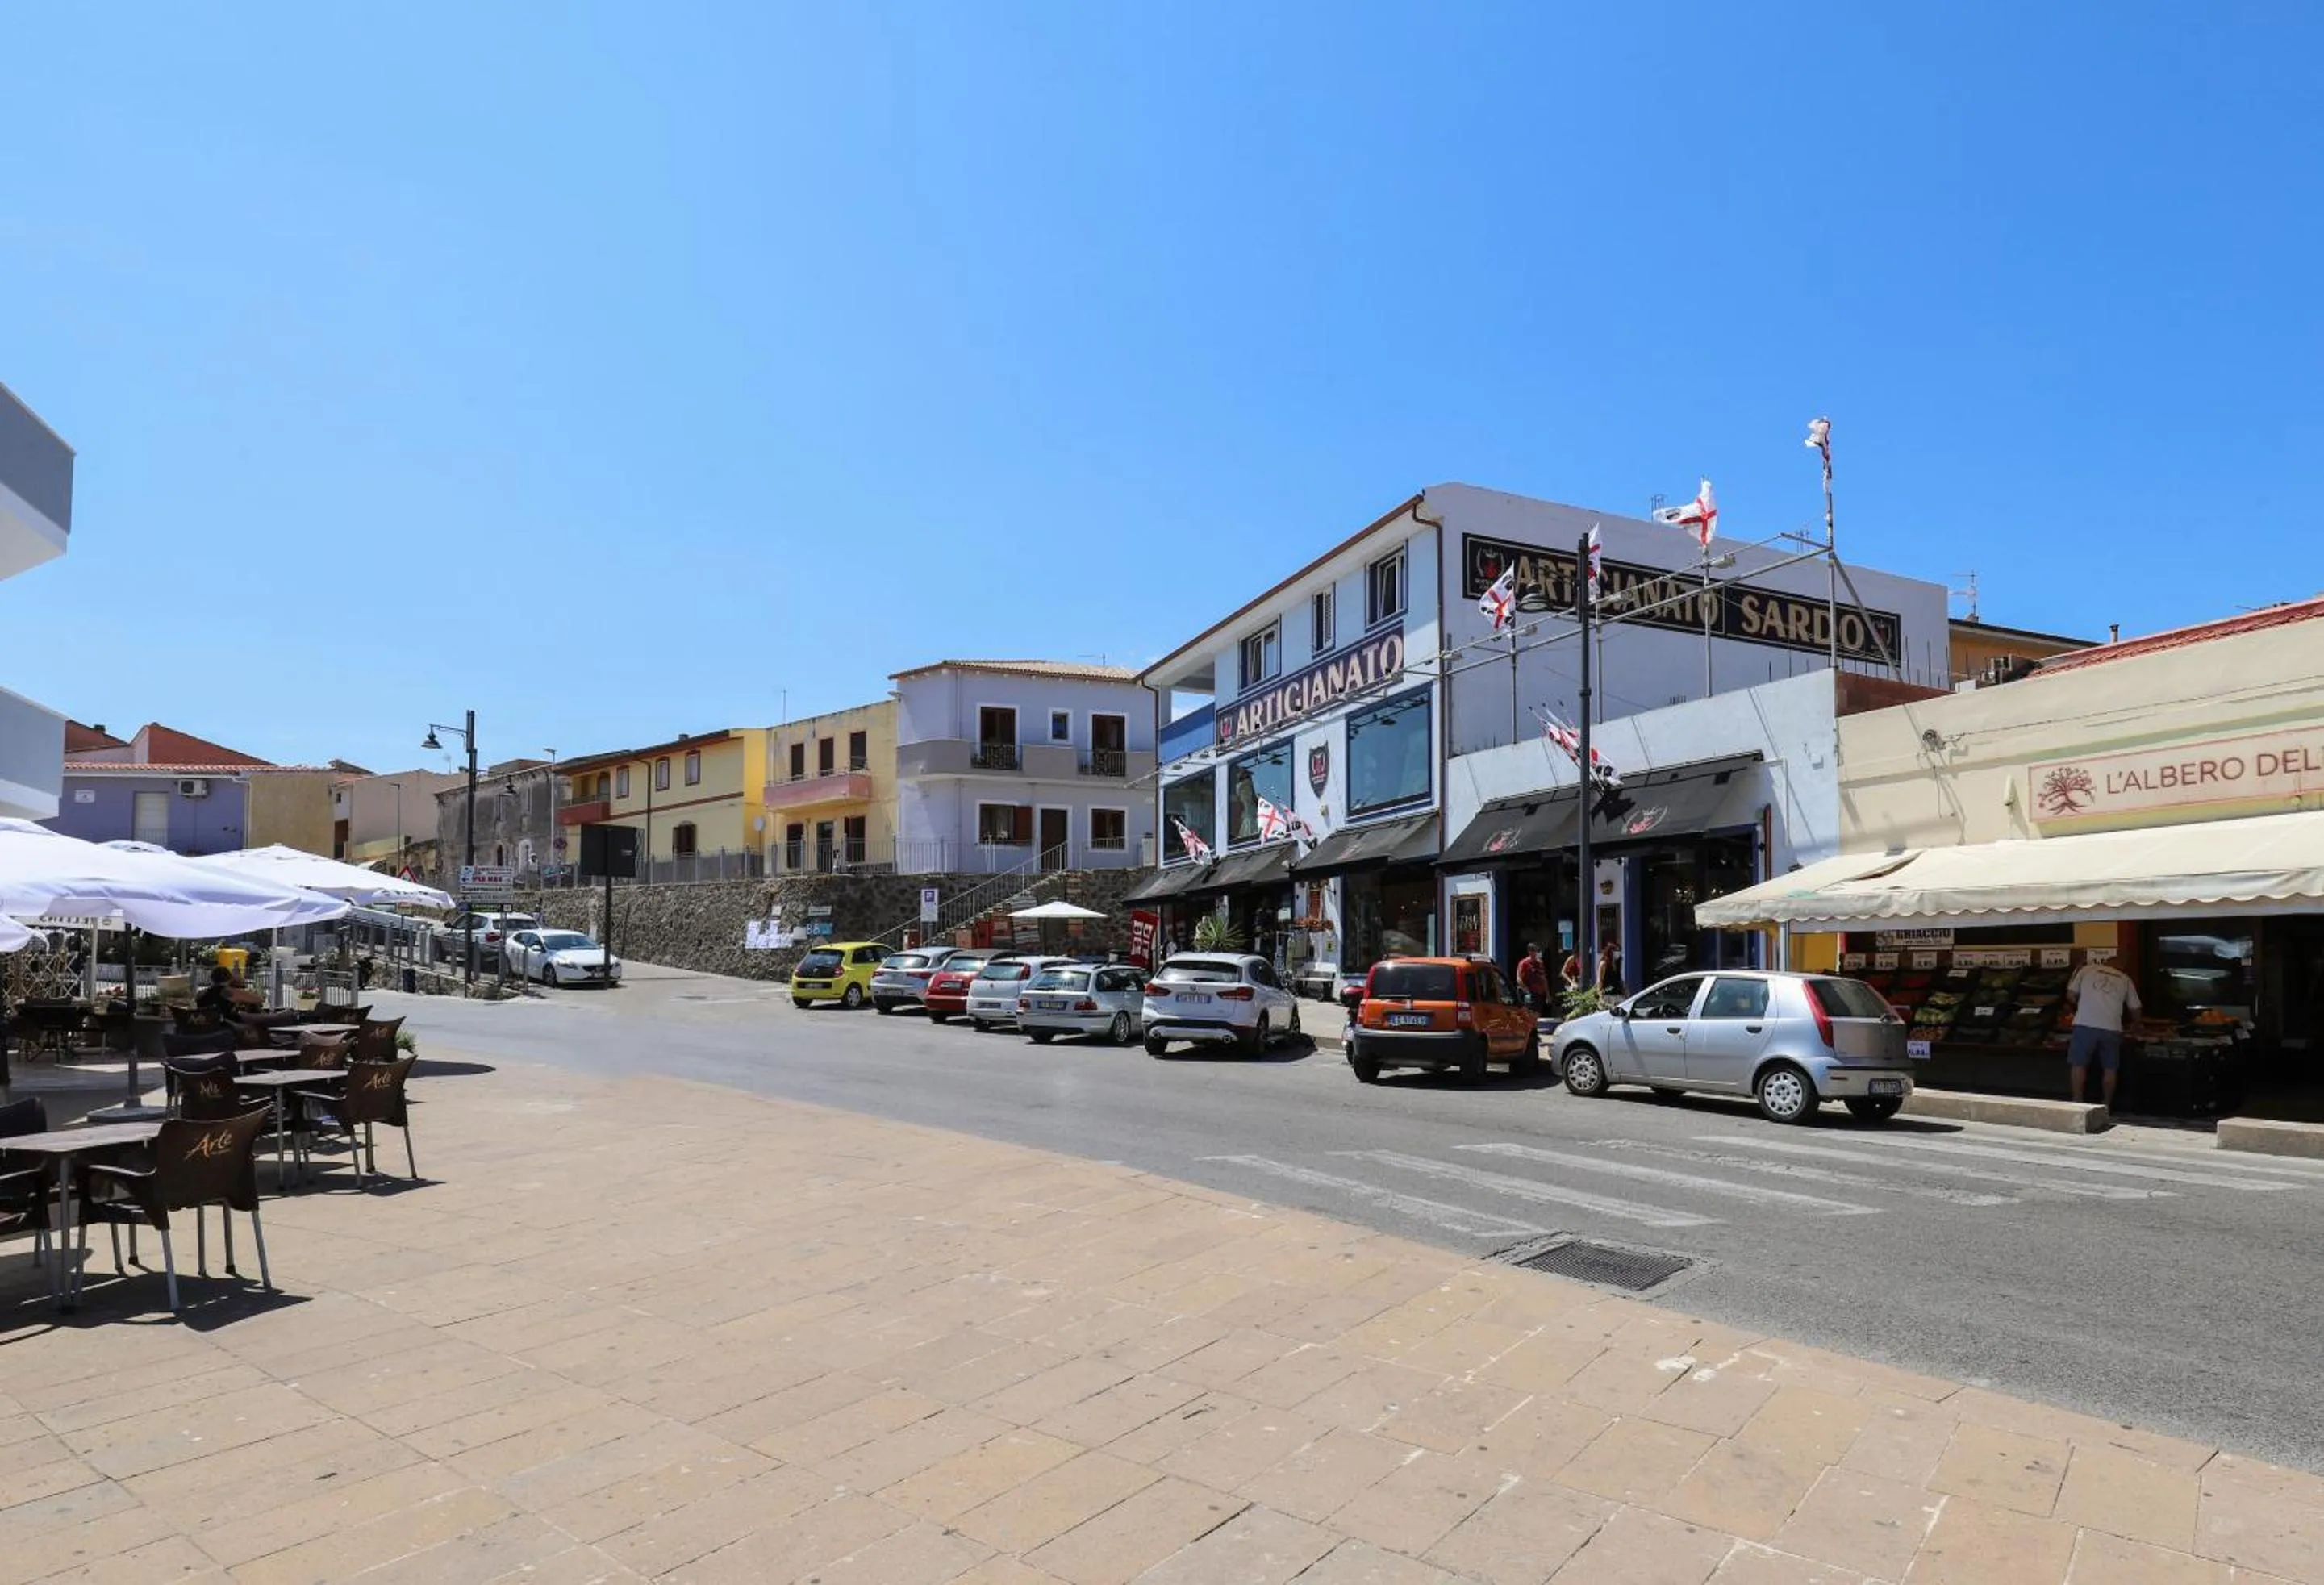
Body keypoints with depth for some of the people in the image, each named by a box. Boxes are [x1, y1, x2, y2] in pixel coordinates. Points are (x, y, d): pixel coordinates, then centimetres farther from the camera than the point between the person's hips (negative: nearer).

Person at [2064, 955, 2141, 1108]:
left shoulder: (2087, 969, 14)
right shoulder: (2125, 979, 19)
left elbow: (2071, 996, 9)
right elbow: (2136, 1011, 22)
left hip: (2085, 1024, -2)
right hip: (2112, 1028, 2)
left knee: (2078, 1064, 5)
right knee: (2110, 1068, 14)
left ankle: (2077, 1103, 4)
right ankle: (2106, 1106, 18)